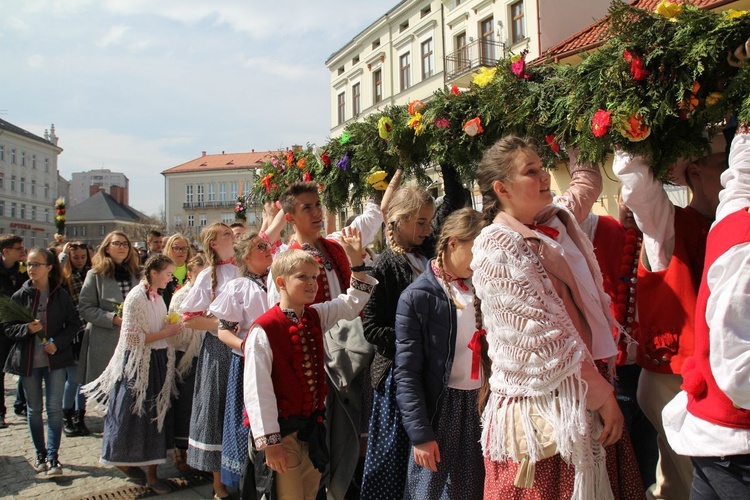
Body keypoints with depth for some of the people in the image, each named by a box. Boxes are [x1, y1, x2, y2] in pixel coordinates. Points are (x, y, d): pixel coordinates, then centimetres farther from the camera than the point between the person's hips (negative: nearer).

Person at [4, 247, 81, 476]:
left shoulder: (61, 295, -2)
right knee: (34, 409, 11)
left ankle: (52, 457, 5)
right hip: (28, 360, 1)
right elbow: (8, 327, 1)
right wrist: (27, 329, -18)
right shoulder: (20, 296, -1)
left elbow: (73, 324, 1)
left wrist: (58, 342, -14)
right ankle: (40, 454, 25)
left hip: (55, 358, -1)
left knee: (54, 408, -3)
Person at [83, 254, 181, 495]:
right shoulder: (136, 298, -15)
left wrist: (172, 327, 3)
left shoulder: (158, 297, 9)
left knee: (157, 415, 10)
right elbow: (132, 337, -20)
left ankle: (151, 472, 21)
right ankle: (122, 460, 25)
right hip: (139, 364, -8)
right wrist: (165, 333, -17)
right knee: (134, 414, 4)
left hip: (159, 362, 8)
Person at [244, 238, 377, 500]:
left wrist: (356, 259, -5)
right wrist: (270, 442, -20)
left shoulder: (317, 316, 3)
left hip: (313, 426, 7)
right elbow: (257, 390, -20)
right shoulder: (263, 331, -19)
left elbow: (353, 302, 8)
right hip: (283, 430, -7)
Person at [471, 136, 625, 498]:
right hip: (537, 410, -7)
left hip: (575, 403, 7)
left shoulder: (556, 221, 9)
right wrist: (603, 395, -15)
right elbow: (545, 336, -18)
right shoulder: (496, 247, -14)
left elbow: (589, 180, 29)